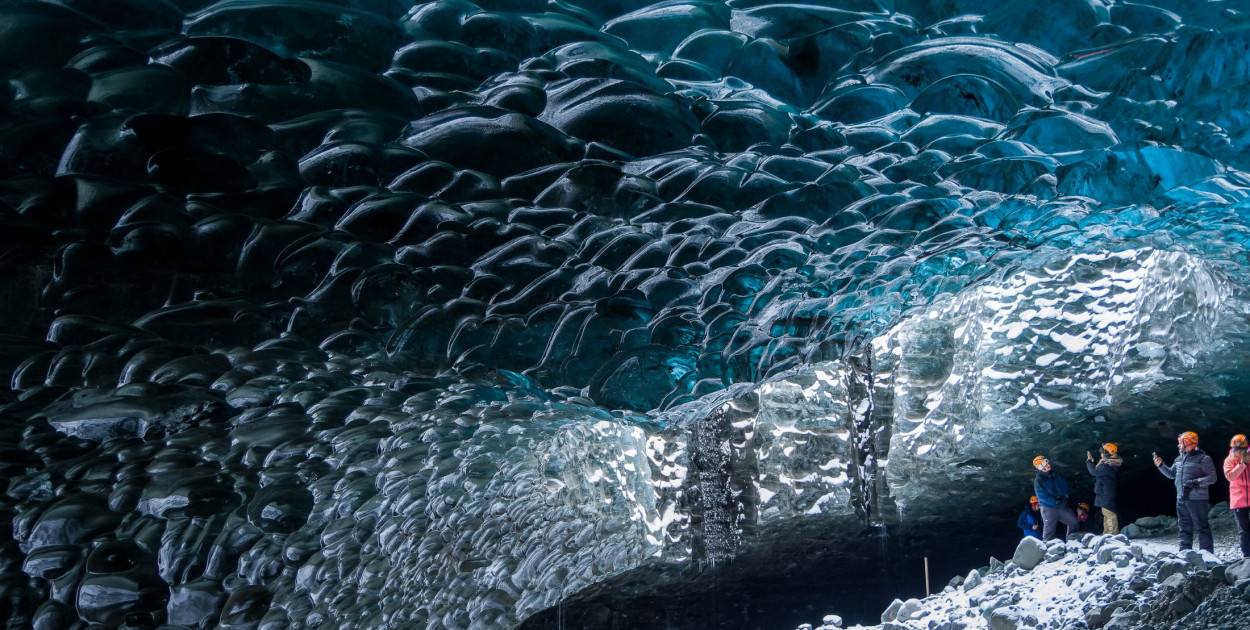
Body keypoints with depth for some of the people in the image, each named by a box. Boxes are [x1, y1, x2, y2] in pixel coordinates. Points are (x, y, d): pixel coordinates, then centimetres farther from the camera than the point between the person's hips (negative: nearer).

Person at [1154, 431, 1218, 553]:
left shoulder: (1203, 459, -7)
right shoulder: (1180, 459, 14)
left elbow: (1212, 478, -12)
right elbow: (1171, 474, 26)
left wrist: (1195, 482, -22)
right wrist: (1161, 465, 11)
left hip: (1198, 500, -7)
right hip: (1181, 500, 7)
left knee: (1202, 527, -5)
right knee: (1184, 528, 13)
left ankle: (1207, 553, -2)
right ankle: (1184, 551, 21)